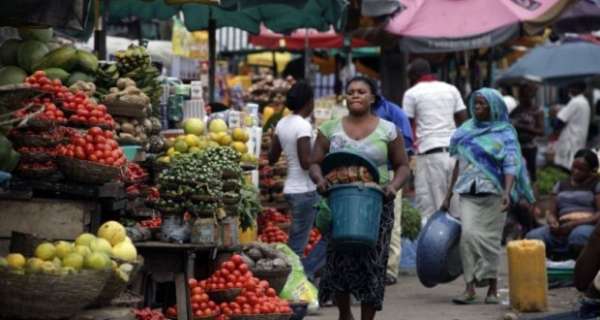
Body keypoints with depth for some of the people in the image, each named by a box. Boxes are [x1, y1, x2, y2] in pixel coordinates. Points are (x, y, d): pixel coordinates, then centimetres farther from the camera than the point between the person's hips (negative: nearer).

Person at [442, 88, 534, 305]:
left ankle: (492, 288, 10)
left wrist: (507, 192, -26)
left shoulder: (504, 134, 0)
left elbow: (510, 166, -10)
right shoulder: (466, 130, 14)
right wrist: (448, 195, 17)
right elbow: (459, 163, 19)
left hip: (493, 193, -3)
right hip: (468, 193, 3)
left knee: (490, 238, -1)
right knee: (468, 234, -12)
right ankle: (470, 288, -11)